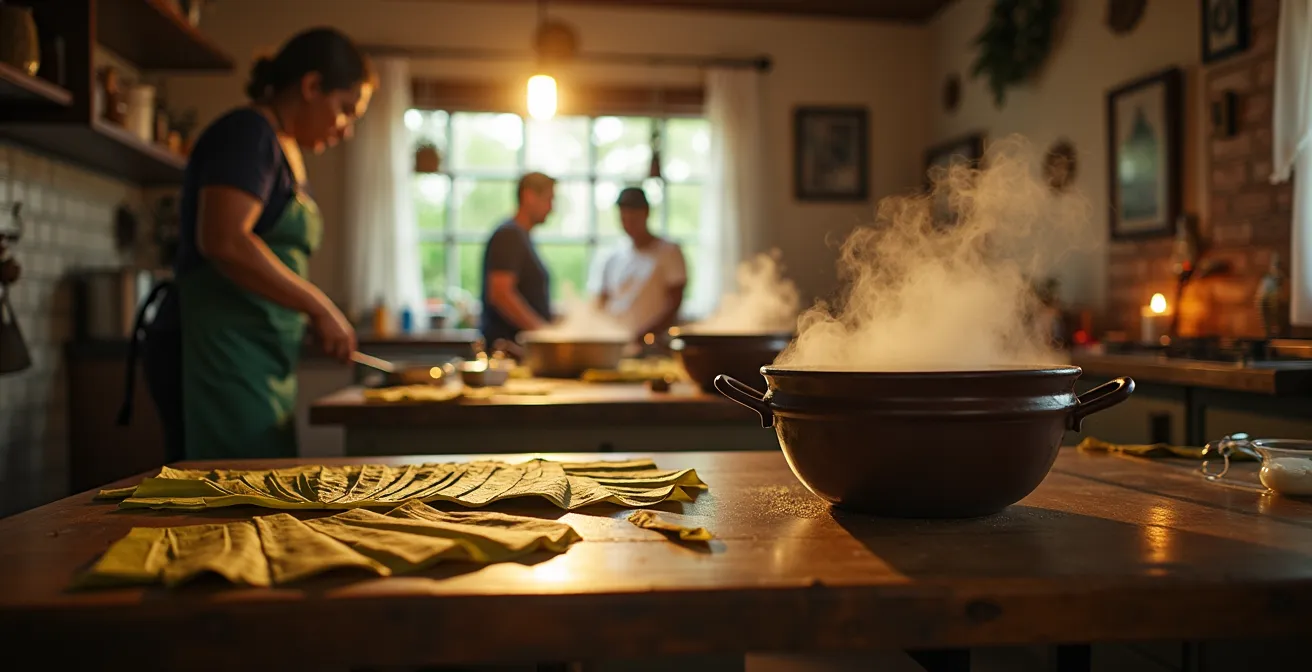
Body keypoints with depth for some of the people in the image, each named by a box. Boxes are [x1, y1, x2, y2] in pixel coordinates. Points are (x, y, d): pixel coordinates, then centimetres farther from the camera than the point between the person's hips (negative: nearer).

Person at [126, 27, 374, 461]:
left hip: (256, 362, 9)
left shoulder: (284, 151, 21)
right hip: (219, 355, -9)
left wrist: (314, 322, 12)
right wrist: (320, 308, -16)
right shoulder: (248, 132, -7)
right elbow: (223, 241, -22)